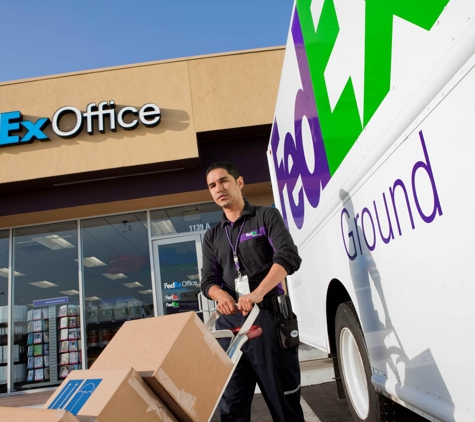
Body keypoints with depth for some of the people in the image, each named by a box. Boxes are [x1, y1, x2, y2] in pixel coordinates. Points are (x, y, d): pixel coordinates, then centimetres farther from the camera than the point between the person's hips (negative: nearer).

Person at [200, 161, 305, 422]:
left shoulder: (266, 217, 5)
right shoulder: (212, 237, 17)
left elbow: (289, 257, -10)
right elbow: (208, 281, 9)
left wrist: (258, 293, -26)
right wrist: (221, 296, -16)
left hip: (268, 316, -3)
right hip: (229, 322, 4)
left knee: (284, 398, 4)